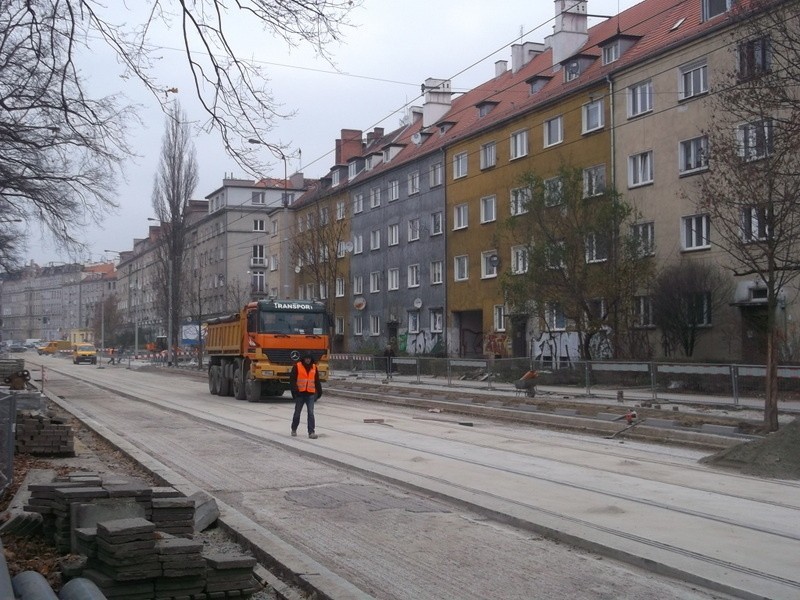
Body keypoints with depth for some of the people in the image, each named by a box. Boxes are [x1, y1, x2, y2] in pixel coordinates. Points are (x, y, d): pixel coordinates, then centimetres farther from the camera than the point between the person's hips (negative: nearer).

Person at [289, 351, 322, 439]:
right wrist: (295, 389, -15)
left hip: (310, 394, 2)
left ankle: (311, 432, -9)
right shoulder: (297, 366, -3)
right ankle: (294, 429, 29)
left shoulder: (314, 367, 9)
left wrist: (319, 391, 14)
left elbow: (317, 380, 16)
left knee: (311, 413, -7)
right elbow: (292, 379, -6)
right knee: (297, 412, 10)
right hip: (300, 394, -2)